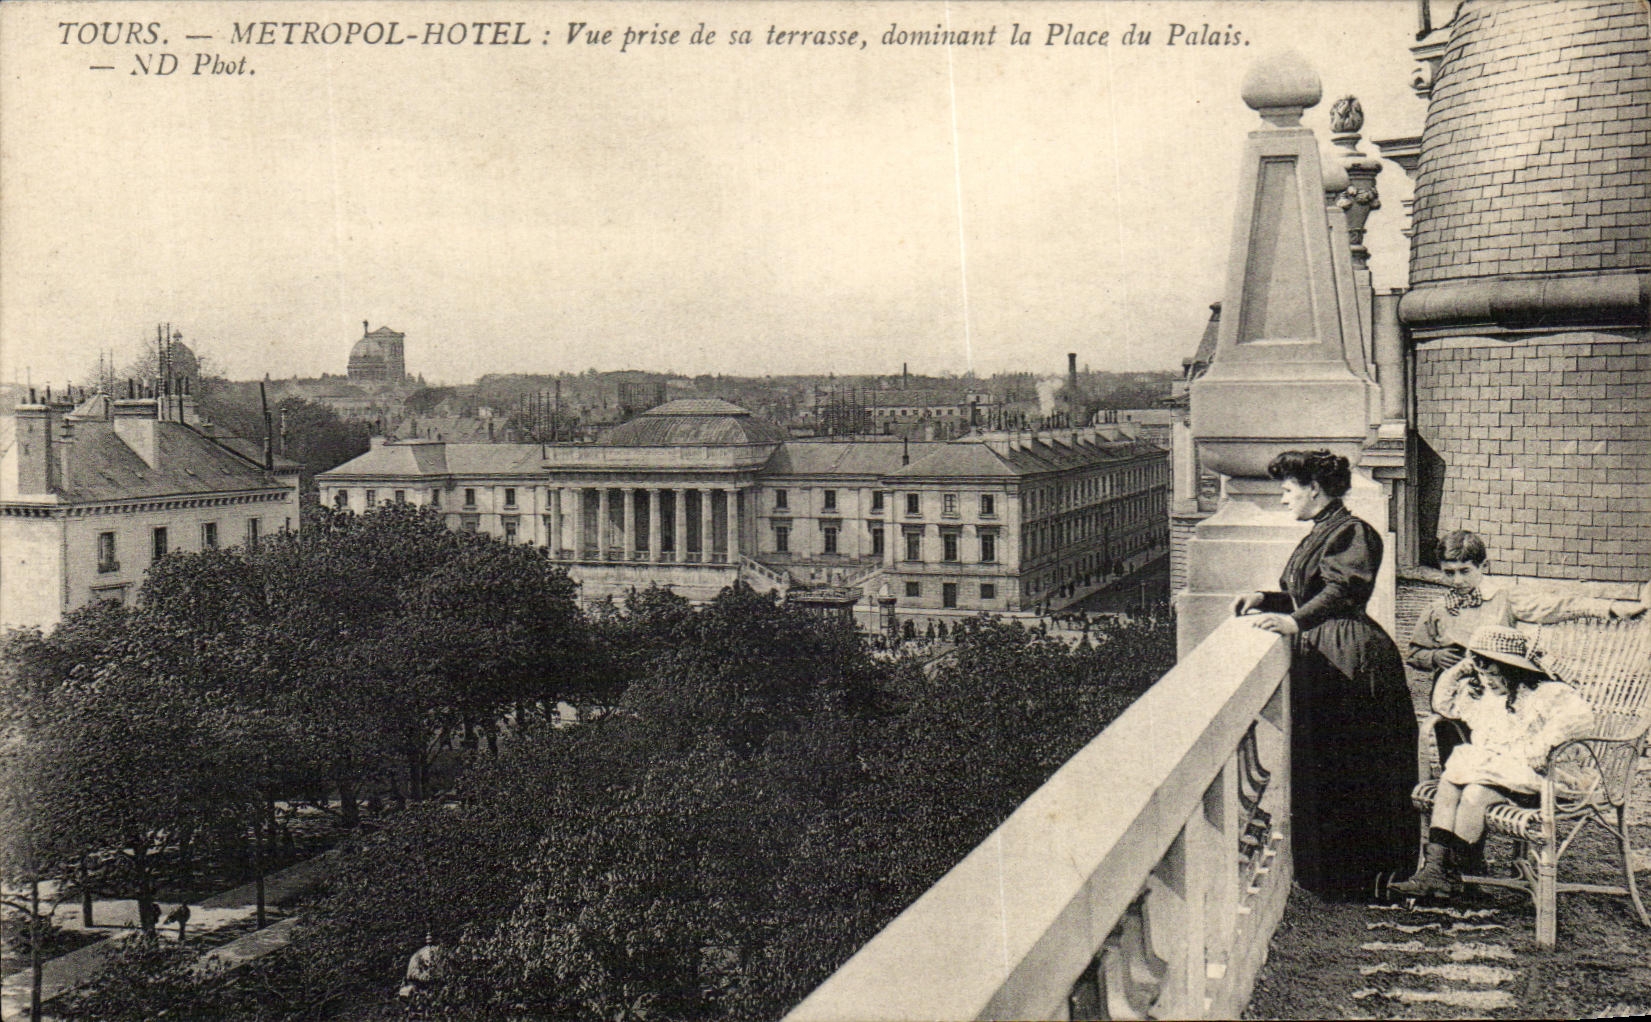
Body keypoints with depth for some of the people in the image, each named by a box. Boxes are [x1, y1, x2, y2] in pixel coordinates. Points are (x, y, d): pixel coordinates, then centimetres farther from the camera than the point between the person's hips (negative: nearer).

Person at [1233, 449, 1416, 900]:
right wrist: (1266, 600, 12)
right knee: (1317, 761, 10)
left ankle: (1354, 876, 3)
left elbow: (1341, 592, -25)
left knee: (1347, 771, -5)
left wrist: (1296, 621, -35)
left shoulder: (1351, 532, -10)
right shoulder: (1320, 534, 21)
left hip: (1350, 658, -10)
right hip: (1320, 658, 10)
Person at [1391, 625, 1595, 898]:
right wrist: (1459, 671, 15)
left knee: (1475, 793, -30)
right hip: (1481, 764, 7)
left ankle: (1450, 872, -24)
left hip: (1518, 774, -7)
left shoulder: (1541, 694, -6)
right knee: (1447, 783, -20)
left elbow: (1581, 715, -19)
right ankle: (1434, 864, -28)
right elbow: (1442, 703, 30)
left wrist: (1543, 745, -25)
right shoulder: (1479, 695, 18)